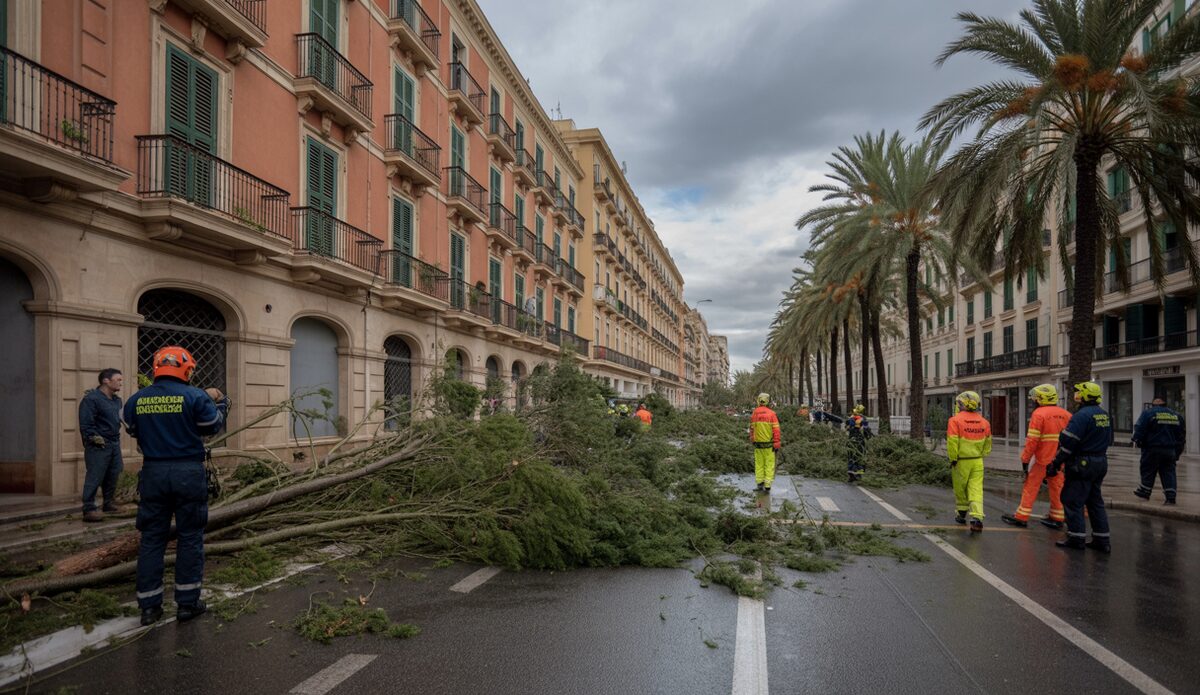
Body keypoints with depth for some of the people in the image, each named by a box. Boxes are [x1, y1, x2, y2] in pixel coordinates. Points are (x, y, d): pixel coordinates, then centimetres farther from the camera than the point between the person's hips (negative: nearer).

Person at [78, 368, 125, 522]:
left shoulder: (117, 400, 14)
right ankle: (89, 509, -2)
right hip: (98, 446, -8)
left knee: (113, 476, 12)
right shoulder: (91, 399, -12)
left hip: (114, 444, 8)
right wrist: (94, 438, -18)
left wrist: (116, 439, 15)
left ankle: (109, 503, 25)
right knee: (94, 478, -6)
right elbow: (86, 424, -16)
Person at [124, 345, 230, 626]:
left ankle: (149, 606, 17)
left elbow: (133, 431, 15)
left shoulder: (136, 401, 1)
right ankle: (187, 603, 13)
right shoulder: (195, 396, -11)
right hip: (188, 473, -3)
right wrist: (220, 401, 18)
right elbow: (214, 425, 1)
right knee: (190, 538, 8)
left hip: (153, 473, 3)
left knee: (152, 539, 12)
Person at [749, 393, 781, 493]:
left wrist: (752, 441, 19)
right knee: (769, 465, 5)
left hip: (758, 444, 3)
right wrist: (777, 445, -10)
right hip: (769, 444, -3)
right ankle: (767, 486, 2)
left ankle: (760, 484, 15)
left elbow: (752, 429, 5)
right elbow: (776, 430, -14)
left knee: (759, 464, 14)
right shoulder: (772, 414, -12)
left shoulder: (754, 414, -3)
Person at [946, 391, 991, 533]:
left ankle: (961, 514, 30)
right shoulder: (984, 422, 3)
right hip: (977, 462, 3)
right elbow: (987, 443, 12)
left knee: (960, 489, 14)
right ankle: (977, 518, -13)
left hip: (961, 461, -3)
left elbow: (952, 443, -17)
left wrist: (952, 460, -8)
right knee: (976, 490, 1)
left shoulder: (955, 420, -14)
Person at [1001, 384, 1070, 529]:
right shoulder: (1065, 414, 7)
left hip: (1043, 460, -6)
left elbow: (1032, 440, -16)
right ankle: (1057, 518, 20)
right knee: (1057, 488, 13)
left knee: (1031, 487, 2)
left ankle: (1021, 517, 6)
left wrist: (1025, 459, -8)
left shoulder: (1039, 414, -13)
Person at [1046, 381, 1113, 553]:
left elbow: (1068, 442, -19)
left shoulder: (1082, 415, -18)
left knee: (1072, 501, -1)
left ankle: (1076, 537, 2)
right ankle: (1102, 539, 17)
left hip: (1082, 465, -9)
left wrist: (1055, 464, -14)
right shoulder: (1104, 415, 11)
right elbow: (1108, 441, 19)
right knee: (1095, 501, 15)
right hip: (1101, 462, 9)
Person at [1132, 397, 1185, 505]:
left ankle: (1145, 491, 13)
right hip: (1171, 450, 4)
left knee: (1148, 470, 6)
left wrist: (1138, 441, 3)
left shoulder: (1148, 414, -4)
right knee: (1169, 472, 6)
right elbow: (1182, 435, 18)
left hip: (1153, 449, -4)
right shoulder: (1176, 415, 13)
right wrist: (1178, 452, 22)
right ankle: (1171, 497, 1)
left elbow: (1139, 430, -10)